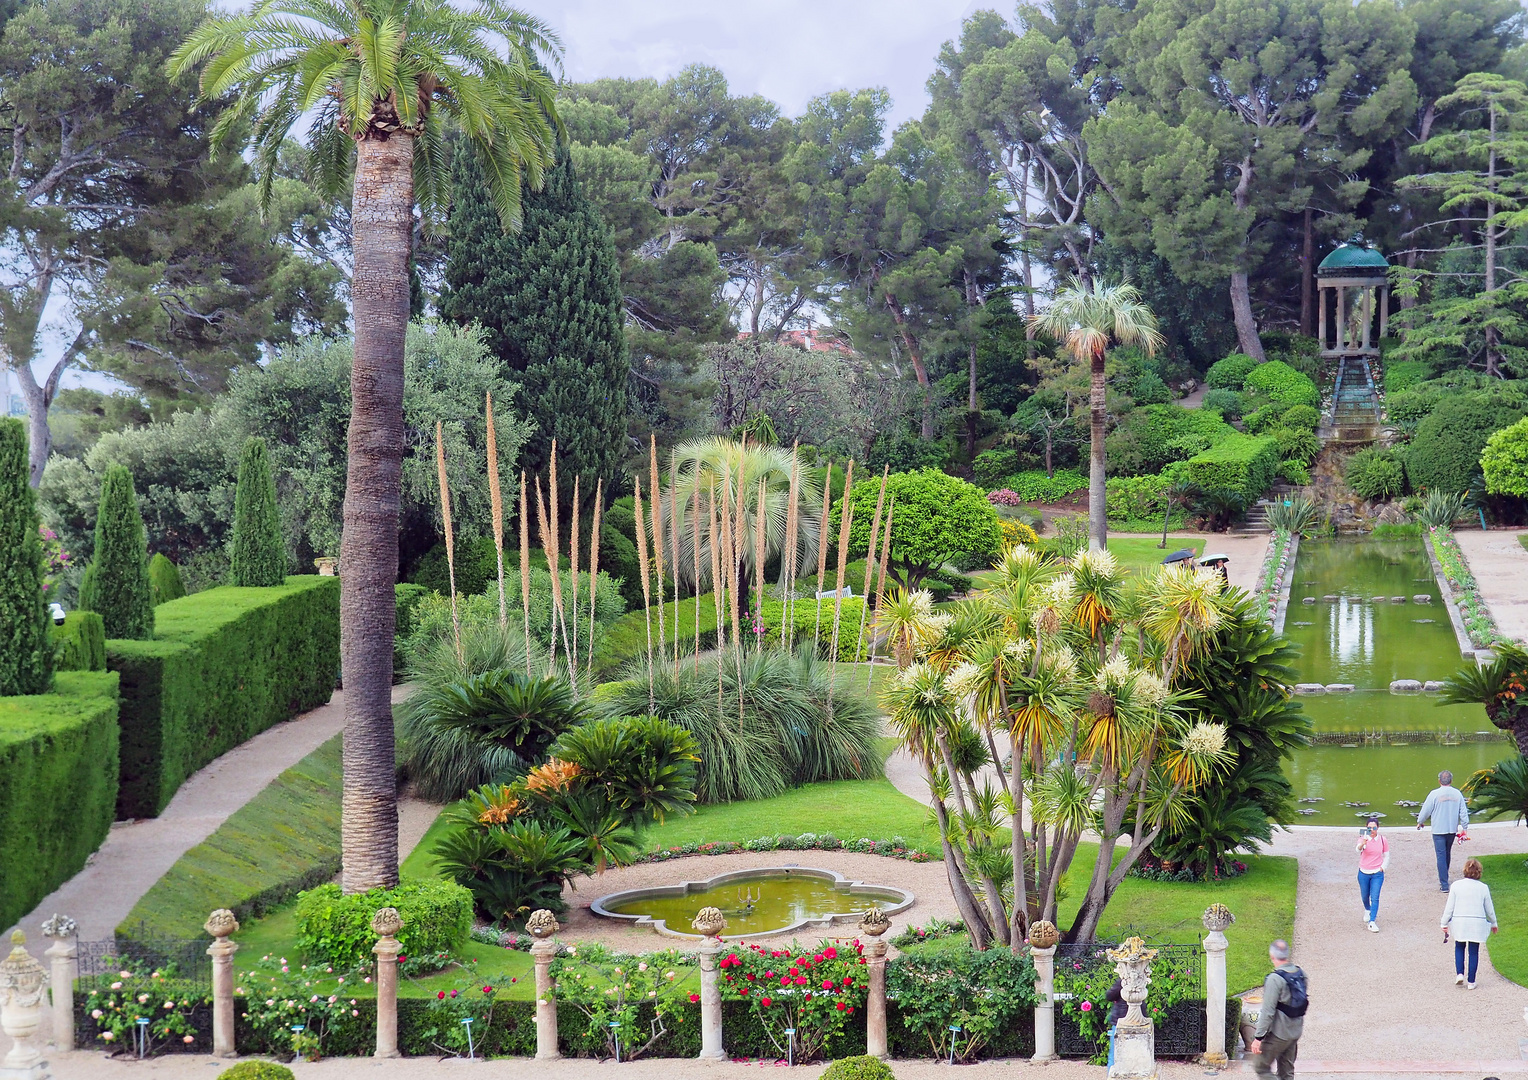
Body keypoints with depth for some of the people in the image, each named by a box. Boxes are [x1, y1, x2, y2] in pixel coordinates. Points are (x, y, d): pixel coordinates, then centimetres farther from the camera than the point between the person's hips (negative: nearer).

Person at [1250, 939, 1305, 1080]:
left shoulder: (1275, 979, -22)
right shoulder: (1300, 974, 1)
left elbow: (1268, 1011, -23)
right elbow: (1304, 1001, 13)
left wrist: (1258, 1037, -18)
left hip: (1278, 1033, -8)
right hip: (1295, 1032, 8)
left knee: (1260, 1067, 5)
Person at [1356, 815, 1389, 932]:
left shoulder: (1383, 840, -2)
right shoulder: (1363, 838, -8)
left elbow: (1387, 856, 11)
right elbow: (1358, 848, -31)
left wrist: (1382, 868, 0)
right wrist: (1363, 843, -53)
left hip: (1377, 874, -1)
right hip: (1364, 873, 1)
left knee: (1375, 898, -9)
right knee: (1365, 896, 18)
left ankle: (1372, 922, -9)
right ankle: (1367, 910, 49)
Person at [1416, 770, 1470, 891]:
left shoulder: (1435, 794, -12)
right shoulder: (1457, 794, -1)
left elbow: (1426, 810, -3)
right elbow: (1463, 812, 3)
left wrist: (1420, 822, 14)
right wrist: (1464, 827, 11)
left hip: (1439, 830, -4)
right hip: (1452, 830, 4)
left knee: (1441, 856, -2)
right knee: (1447, 854, 21)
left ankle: (1444, 885, -5)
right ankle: (1443, 878, 35)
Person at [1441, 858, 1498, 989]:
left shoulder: (1456, 886, -5)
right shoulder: (1483, 888, -4)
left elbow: (1449, 907, -3)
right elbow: (1489, 909, 6)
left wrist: (1444, 923, 7)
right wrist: (1493, 923, 22)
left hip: (1459, 922, 0)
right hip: (1477, 923, 0)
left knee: (1459, 948, 20)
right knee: (1474, 951, 7)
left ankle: (1459, 974, 4)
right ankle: (1471, 981, 9)